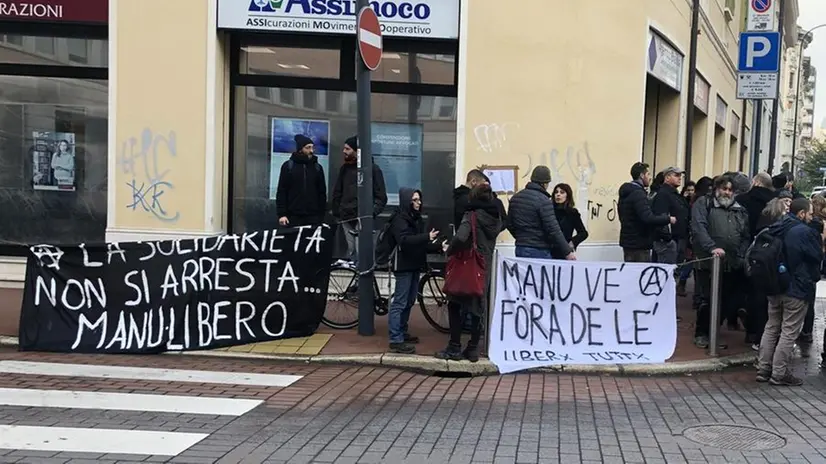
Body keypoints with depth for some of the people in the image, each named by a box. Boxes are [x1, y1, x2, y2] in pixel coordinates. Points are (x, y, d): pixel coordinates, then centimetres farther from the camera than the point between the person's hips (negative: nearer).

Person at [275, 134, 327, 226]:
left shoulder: (317, 167, 10)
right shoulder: (288, 166, 3)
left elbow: (322, 192, 11)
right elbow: (281, 192, 0)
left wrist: (322, 215, 5)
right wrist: (282, 214, -8)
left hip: (314, 217, 2)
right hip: (293, 216, -2)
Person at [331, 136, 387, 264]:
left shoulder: (373, 168, 0)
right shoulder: (345, 168, 15)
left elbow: (381, 196, -2)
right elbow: (337, 193, 19)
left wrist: (372, 212, -14)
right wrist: (336, 213, 10)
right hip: (346, 218, 5)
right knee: (351, 252, 5)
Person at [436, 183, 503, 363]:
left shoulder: (472, 215, -15)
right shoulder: (496, 217, 5)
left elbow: (461, 238, -28)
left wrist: (449, 250, -12)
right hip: (486, 269, 6)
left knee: (455, 306, 6)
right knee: (478, 308, 11)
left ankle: (454, 348, 5)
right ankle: (473, 349, 13)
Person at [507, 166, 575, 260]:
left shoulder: (515, 198, 9)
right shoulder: (543, 200, -14)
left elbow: (510, 224, 16)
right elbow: (553, 230, -17)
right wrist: (567, 252, -13)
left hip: (520, 250, 7)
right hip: (539, 252, -7)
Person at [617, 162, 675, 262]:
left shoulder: (625, 193, 14)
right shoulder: (638, 194, -16)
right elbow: (648, 218, -26)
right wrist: (668, 219, -12)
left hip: (628, 242, 10)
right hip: (639, 244, -10)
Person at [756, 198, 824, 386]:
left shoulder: (778, 229, 6)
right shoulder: (805, 232, -17)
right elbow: (818, 256, -7)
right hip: (797, 289, -7)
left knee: (771, 328, 15)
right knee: (789, 332, 0)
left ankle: (763, 369, 17)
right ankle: (779, 373, 3)